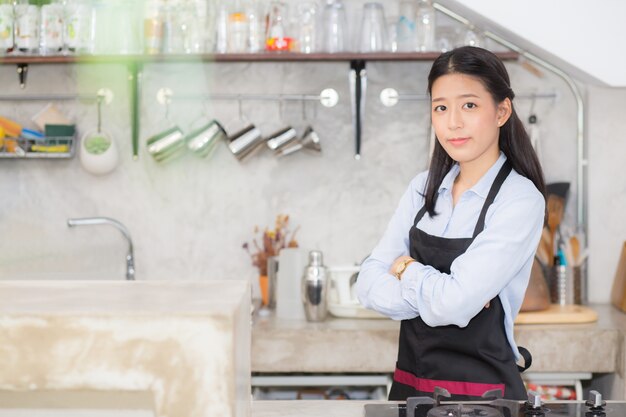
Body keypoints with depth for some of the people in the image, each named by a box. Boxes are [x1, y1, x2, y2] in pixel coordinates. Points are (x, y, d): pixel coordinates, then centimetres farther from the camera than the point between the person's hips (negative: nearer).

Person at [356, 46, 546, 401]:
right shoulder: (424, 189, 3)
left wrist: (407, 269, -5)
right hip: (409, 384, 5)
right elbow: (370, 285, -4)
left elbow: (453, 302, -23)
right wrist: (433, 292, -18)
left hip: (480, 392, -5)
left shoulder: (521, 200, -14)